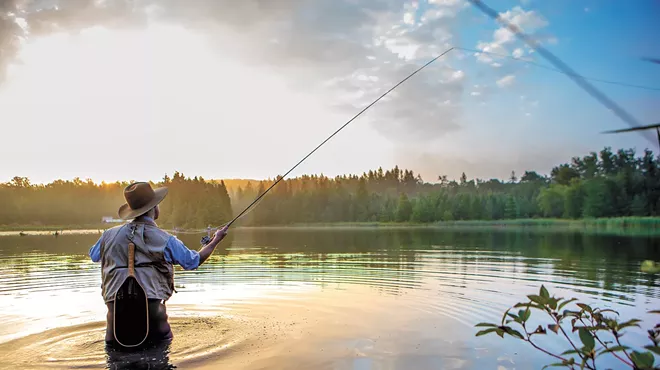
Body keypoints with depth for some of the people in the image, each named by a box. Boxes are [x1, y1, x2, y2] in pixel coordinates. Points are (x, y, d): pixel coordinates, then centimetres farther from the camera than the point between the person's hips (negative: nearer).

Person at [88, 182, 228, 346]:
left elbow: (93, 255, 29)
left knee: (113, 346, 20)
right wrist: (216, 240, 27)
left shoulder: (109, 235, 8)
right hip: (150, 306, -3)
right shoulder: (165, 239, -1)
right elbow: (194, 261, 13)